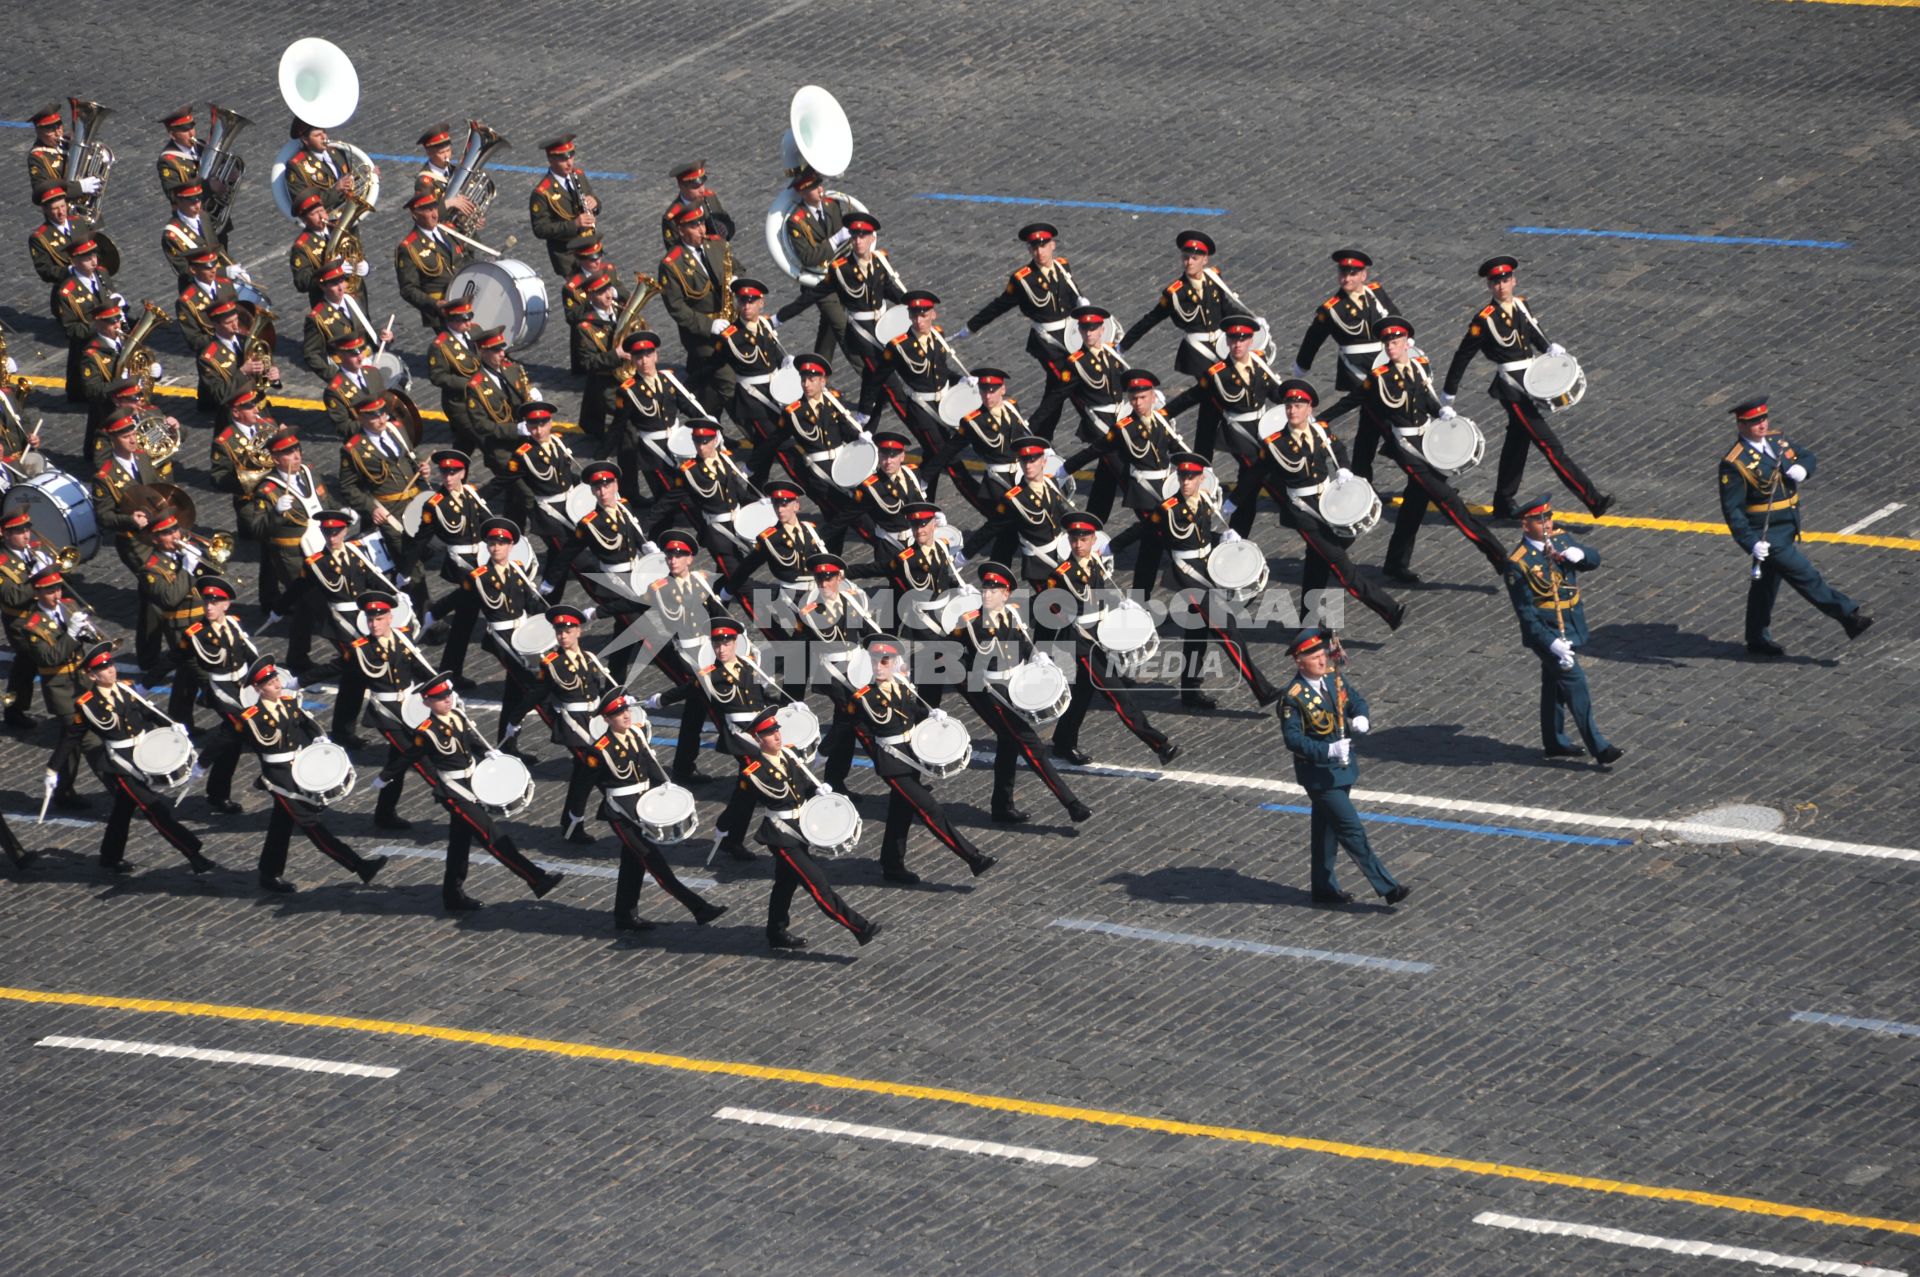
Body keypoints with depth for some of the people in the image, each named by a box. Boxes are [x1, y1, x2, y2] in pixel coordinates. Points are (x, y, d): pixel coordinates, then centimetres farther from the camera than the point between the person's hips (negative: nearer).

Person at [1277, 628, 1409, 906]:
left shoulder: (1334, 678, 0)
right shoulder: (1292, 698, -21)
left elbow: (1356, 699, 15)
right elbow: (1293, 739, -22)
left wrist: (1361, 718, -7)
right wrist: (1329, 751, -30)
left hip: (1341, 768, 7)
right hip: (1320, 775, -7)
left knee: (1326, 830, 19)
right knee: (1352, 830, -6)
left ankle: (1324, 889, 31)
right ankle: (1387, 887, -3)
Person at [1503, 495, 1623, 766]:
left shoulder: (1561, 540, 2)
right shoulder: (1519, 563, -19)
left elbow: (1595, 560, 9)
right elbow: (1525, 611, -20)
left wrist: (1580, 555, -16)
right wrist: (1551, 643, -27)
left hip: (1572, 628, 7)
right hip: (1546, 631, -7)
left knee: (1555, 683, 19)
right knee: (1574, 682, -11)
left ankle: (1554, 742, 33)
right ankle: (1598, 748, -9)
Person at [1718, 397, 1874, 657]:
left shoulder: (1777, 440, 3)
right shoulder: (1734, 464, -20)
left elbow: (1807, 455, 17)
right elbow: (1732, 509, -20)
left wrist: (1802, 468, -9)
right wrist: (1751, 543, -27)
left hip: (1788, 528, 8)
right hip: (1767, 536, -8)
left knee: (1766, 584, 19)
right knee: (1806, 577, -3)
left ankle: (1758, 640, 31)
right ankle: (1849, 617, 3)